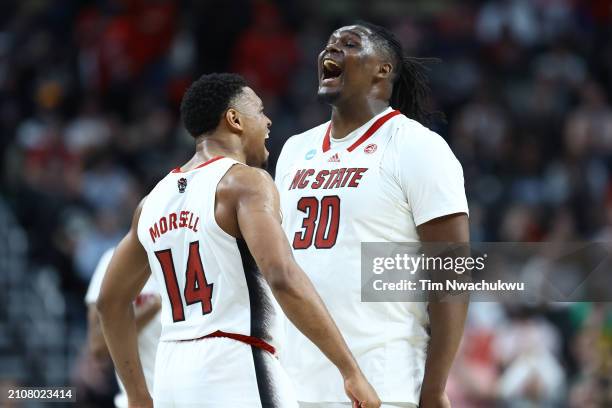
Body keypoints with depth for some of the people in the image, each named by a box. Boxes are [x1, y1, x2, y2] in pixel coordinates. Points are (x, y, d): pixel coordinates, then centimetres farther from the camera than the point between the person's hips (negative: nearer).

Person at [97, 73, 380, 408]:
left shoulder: (156, 200, 16)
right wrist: (351, 370, -21)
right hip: (235, 373, -8)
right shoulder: (245, 183, -8)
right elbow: (283, 278, -22)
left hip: (172, 378, 8)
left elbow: (111, 300, 24)